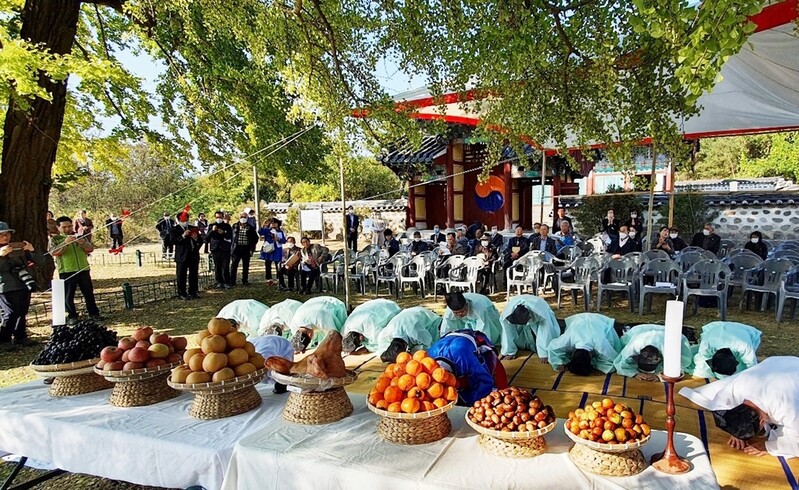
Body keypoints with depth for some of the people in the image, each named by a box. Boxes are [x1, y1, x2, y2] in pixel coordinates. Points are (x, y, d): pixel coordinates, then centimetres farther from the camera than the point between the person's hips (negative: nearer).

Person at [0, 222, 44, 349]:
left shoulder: (19, 248, 10)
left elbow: (40, 262, 5)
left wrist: (32, 250, -13)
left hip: (23, 287, 4)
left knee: (21, 313, 11)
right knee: (11, 313, -13)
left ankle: (20, 338, 23)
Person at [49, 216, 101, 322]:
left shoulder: (80, 236, 14)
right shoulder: (55, 239, 6)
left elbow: (91, 249, 4)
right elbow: (53, 252, -11)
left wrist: (82, 243, -16)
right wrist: (65, 242, -24)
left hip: (83, 270, 3)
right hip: (66, 272, -2)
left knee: (89, 293, 7)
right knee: (68, 295, 1)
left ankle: (93, 313, 16)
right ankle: (72, 316, 10)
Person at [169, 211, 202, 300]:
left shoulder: (193, 229, 16)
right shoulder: (175, 229, 2)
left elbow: (200, 241, 16)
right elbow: (172, 240, -11)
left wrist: (196, 238, -7)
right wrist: (183, 236, -21)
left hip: (194, 255, 5)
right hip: (182, 256, -5)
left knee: (194, 275, 7)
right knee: (181, 276, -1)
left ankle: (192, 292, 17)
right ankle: (182, 293, 7)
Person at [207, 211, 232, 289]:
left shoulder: (227, 226, 8)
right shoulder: (212, 226, 11)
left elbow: (230, 237, 1)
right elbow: (207, 236, -1)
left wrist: (223, 233, -16)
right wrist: (212, 230, -21)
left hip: (225, 249, -1)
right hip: (215, 249, 1)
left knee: (226, 267, -6)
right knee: (217, 267, 4)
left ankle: (227, 282, 0)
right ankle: (219, 282, 12)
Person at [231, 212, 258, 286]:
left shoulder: (250, 228, 3)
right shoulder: (235, 226, 6)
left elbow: (255, 238, 7)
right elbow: (232, 237, 12)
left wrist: (252, 247, -1)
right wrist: (232, 247, 4)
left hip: (246, 249, 0)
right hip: (237, 248, 0)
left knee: (246, 266, 6)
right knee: (234, 265, -1)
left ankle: (245, 281, 15)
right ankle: (232, 281, 4)